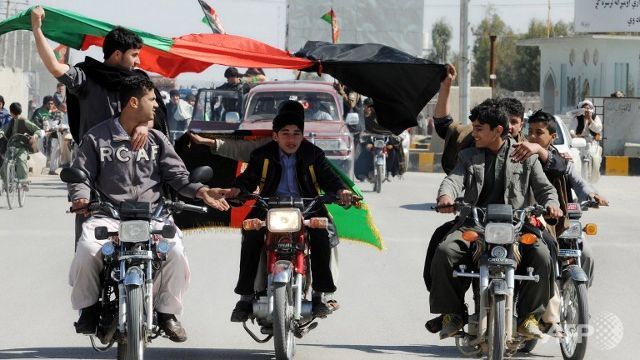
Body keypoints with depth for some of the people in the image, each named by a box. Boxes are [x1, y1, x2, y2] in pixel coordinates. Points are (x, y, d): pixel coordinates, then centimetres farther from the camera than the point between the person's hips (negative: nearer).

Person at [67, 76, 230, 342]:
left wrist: (200, 191, -8)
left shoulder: (156, 140, 16)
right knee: (87, 249, -31)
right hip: (108, 215, -2)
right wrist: (81, 197, -15)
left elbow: (177, 175, 11)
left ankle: (167, 312, -2)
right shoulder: (97, 138, 8)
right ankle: (88, 307, -5)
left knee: (176, 252, -24)